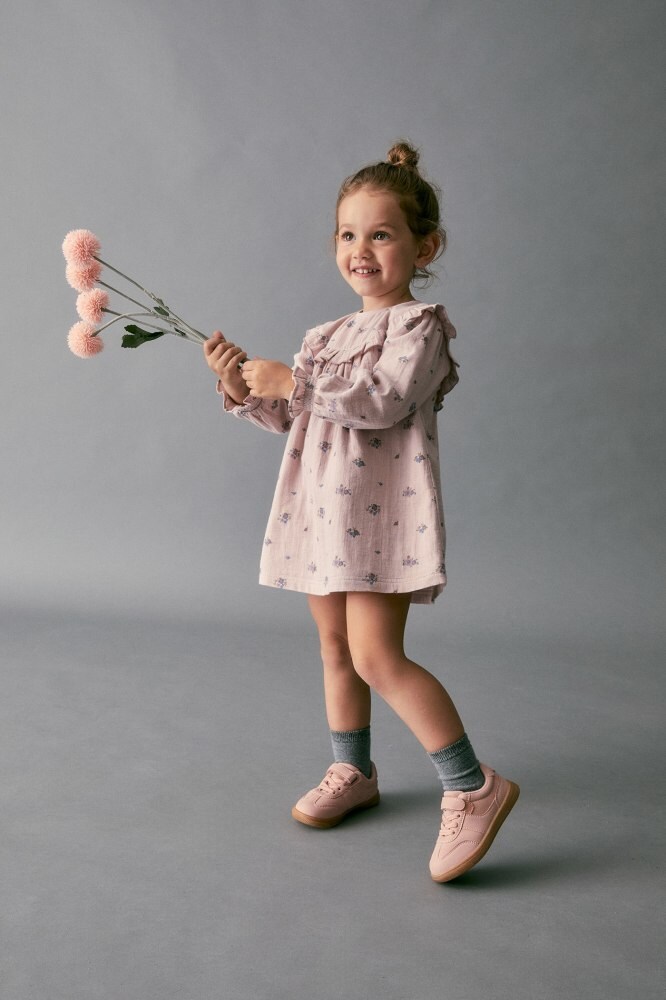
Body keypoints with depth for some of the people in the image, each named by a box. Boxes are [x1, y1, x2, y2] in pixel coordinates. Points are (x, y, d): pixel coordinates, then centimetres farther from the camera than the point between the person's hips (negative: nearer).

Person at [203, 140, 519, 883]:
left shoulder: (418, 325, -7)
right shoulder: (328, 335, 16)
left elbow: (385, 401, -23)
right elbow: (290, 418, 15)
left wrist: (293, 380, -23)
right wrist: (244, 389, -3)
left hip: (382, 509, -8)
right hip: (322, 508, 8)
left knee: (376, 655, -14)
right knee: (335, 647, 15)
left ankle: (473, 789, -4)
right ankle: (352, 773, 33)